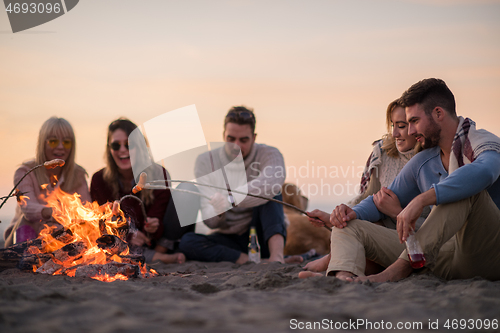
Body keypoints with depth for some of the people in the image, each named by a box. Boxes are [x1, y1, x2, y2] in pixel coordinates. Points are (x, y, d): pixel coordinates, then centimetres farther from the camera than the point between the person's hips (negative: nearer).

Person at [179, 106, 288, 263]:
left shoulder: (269, 154, -9)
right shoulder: (206, 160, -4)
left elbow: (273, 182, -37)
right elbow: (209, 221, -11)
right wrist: (217, 211, -36)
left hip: (262, 237, -1)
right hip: (230, 239, 2)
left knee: (269, 191, -25)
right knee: (187, 241, -25)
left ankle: (277, 254, -40)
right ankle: (248, 261, -35)